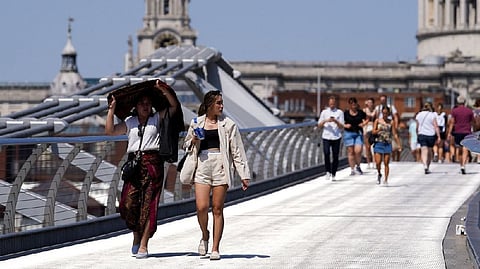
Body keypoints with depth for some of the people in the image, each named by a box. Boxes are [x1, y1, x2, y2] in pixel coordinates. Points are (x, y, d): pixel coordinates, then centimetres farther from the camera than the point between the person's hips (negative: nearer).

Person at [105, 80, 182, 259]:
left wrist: (162, 90, -3)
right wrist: (111, 109, 3)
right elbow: (110, 131, 6)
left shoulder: (157, 119, 13)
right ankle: (136, 235, 14)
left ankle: (143, 244, -3)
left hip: (153, 163, -1)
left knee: (148, 204, -4)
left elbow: (174, 105, 6)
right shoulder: (129, 122, 15)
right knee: (128, 203, -10)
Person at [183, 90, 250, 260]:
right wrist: (194, 141, -2)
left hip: (221, 168, -1)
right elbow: (186, 146, 22)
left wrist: (244, 175, 0)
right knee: (201, 207, -11)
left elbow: (237, 151, 5)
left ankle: (215, 248, 6)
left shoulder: (228, 124, 6)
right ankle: (205, 235, 18)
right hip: (202, 167, 1)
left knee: (217, 209, -1)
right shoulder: (196, 123, 10)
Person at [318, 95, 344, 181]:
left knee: (335, 156, 1)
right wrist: (325, 121, -8)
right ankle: (328, 172, -5)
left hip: (336, 137, 0)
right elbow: (319, 125, 10)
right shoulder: (324, 112, 12)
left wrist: (336, 121, -15)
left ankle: (333, 174, 12)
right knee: (326, 153, -18)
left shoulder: (340, 112, 7)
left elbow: (342, 127, 3)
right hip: (326, 136, 0)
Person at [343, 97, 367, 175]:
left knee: (358, 151, -11)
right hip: (348, 133, 0)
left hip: (358, 133, 0)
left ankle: (358, 166, 13)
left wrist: (363, 123, -2)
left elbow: (366, 119, 18)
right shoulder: (345, 113, 1)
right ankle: (352, 169, 10)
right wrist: (345, 125, -12)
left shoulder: (361, 113, 4)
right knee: (350, 152, 1)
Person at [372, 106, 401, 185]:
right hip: (378, 143, 0)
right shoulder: (377, 121, 4)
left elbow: (394, 134, 4)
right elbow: (373, 132, 1)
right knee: (378, 162, -6)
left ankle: (386, 180, 5)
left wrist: (399, 144, -3)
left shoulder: (391, 122, 4)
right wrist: (378, 130, -21)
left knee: (386, 163, -1)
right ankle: (379, 174, 22)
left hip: (388, 144, 0)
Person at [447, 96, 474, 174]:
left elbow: (452, 122, -6)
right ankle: (463, 166, -22)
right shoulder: (469, 111, 3)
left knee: (458, 149, 14)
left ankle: (461, 165, 21)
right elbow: (472, 122, 10)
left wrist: (449, 133, -6)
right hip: (467, 132, 0)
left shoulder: (454, 111, -1)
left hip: (457, 132, 0)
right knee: (465, 150, -7)